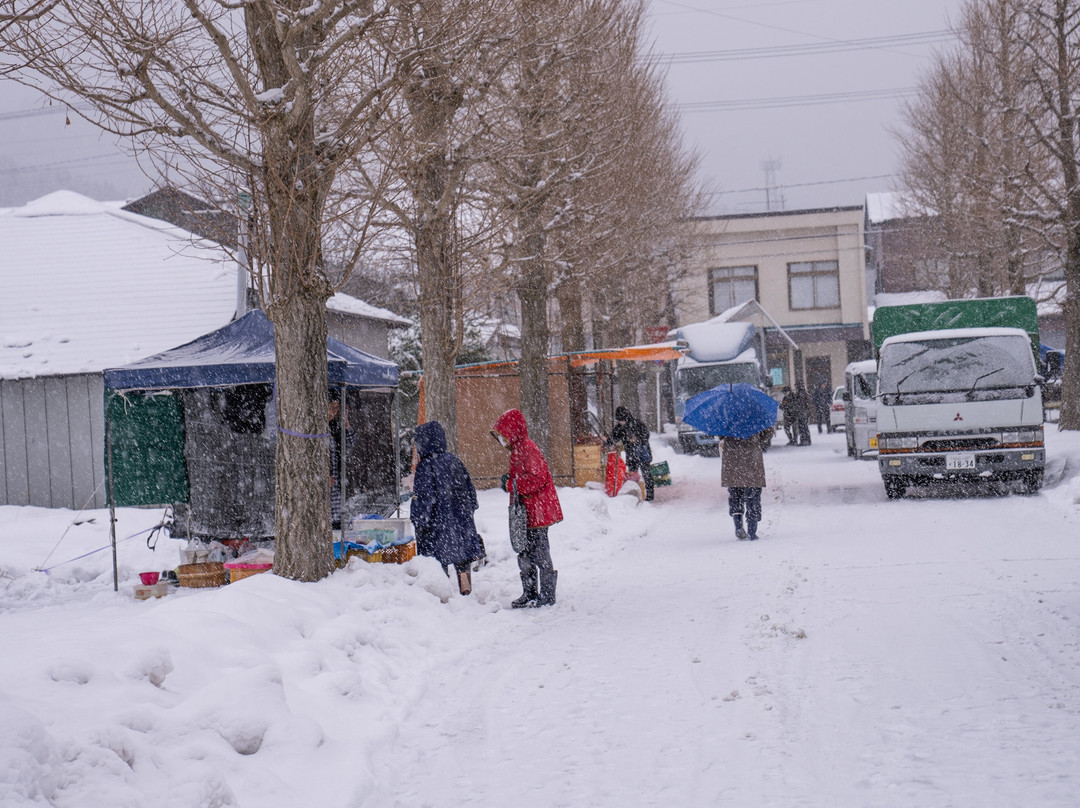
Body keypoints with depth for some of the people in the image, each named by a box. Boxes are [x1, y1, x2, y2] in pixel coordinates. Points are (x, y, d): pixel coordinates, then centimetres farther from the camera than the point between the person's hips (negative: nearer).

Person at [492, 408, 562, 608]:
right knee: (525, 554, 14)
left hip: (537, 511, -10)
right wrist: (509, 480, 5)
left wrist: (511, 485, -18)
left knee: (540, 553, -4)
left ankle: (547, 594, 4)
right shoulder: (516, 450, 16)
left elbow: (537, 478, -23)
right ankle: (530, 593, 23)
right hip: (525, 514, 10)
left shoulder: (528, 449, -16)